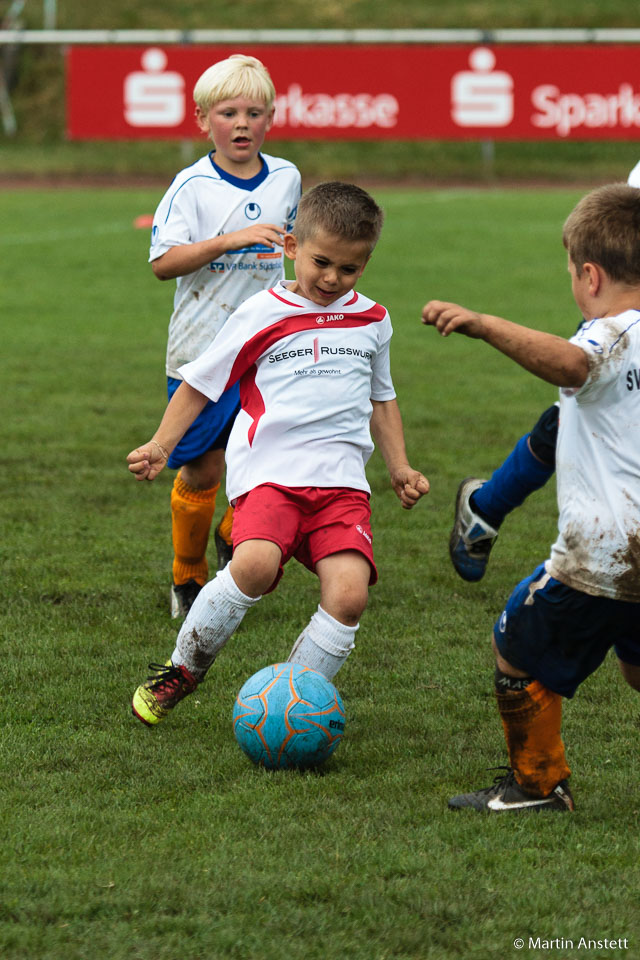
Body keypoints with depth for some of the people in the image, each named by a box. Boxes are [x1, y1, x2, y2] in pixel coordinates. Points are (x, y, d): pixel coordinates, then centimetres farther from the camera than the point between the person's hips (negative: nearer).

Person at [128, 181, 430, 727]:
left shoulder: (372, 320, 18)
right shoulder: (262, 315, 5)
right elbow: (200, 383, 11)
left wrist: (400, 467, 23)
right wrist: (161, 446, 0)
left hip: (342, 479, 4)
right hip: (269, 472, -3)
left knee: (349, 594, -21)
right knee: (256, 564, -31)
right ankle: (183, 670, -7)